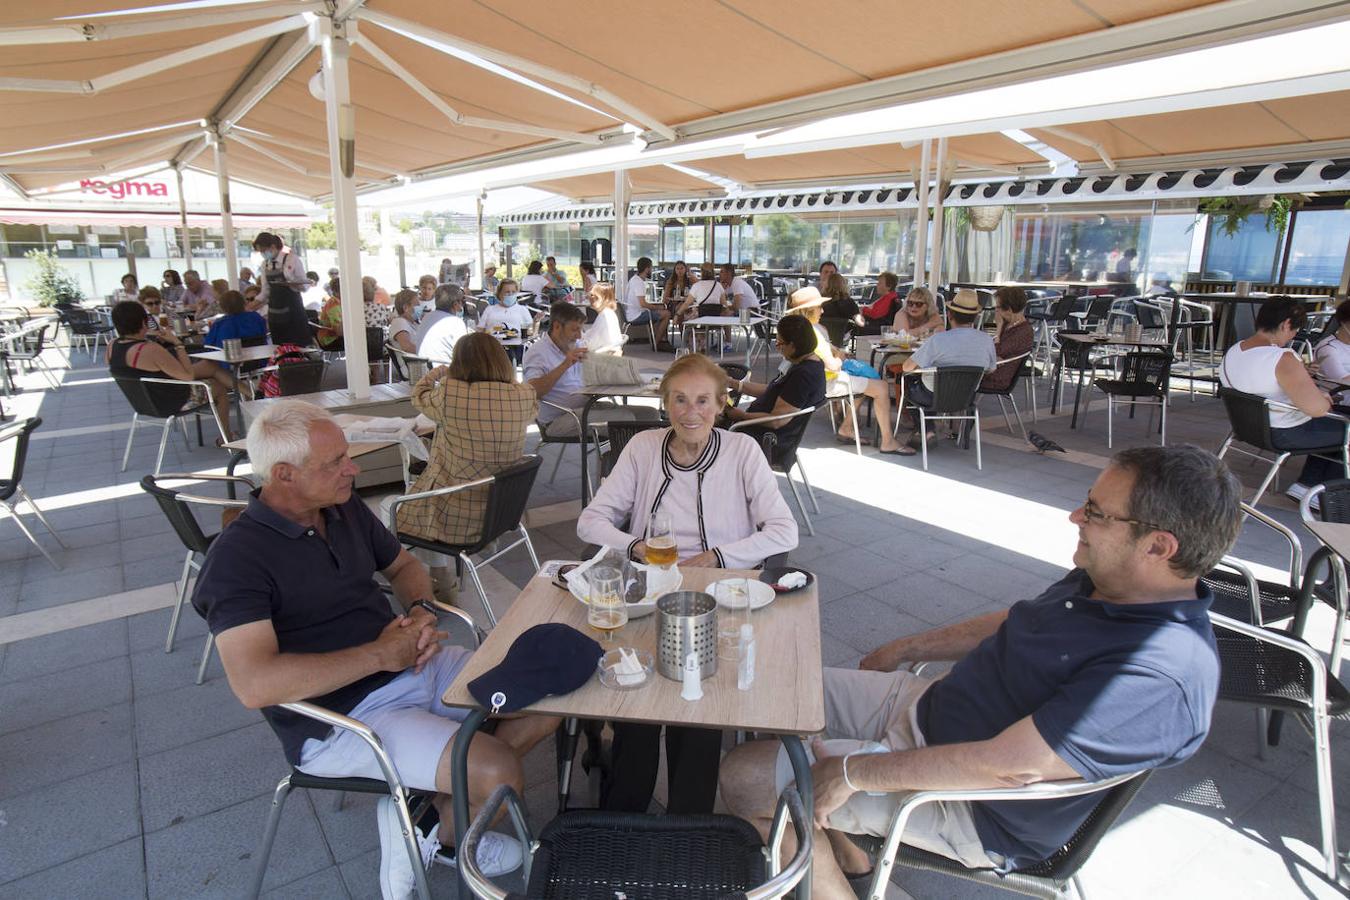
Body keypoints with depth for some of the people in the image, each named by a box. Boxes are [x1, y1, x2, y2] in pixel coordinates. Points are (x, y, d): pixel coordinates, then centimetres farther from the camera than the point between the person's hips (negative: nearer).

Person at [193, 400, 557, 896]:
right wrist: (381, 654, -22)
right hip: (338, 718, -8)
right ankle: (438, 831, 9)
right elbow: (254, 684, -29)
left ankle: (441, 807, 7)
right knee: (499, 775, -25)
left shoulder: (346, 507, 6)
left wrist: (421, 611, -2)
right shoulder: (237, 557, -17)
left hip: (413, 665, 8)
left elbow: (404, 566, 21)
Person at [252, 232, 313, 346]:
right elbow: (265, 292, 13)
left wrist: (290, 283, -23)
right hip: (275, 314, 5)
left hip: (293, 311, -5)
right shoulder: (265, 264, 10)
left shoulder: (292, 260, -4)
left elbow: (305, 285, -4)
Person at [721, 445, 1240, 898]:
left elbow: (1008, 766, -32)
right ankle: (844, 857, 20)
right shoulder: (1106, 581, -2)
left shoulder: (1161, 674, -30)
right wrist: (907, 649, 21)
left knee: (744, 778, -12)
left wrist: (854, 772, -24)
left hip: (967, 809, -9)